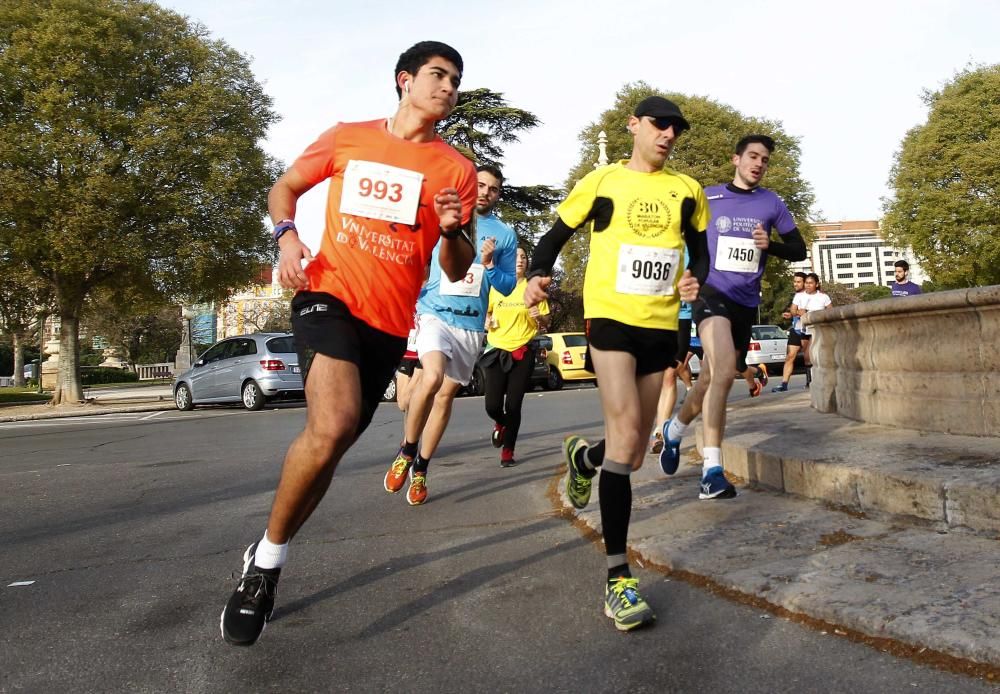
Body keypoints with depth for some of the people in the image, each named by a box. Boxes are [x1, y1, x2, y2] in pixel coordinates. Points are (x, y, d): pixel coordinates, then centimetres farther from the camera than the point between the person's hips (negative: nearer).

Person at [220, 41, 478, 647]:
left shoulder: (457, 169, 5)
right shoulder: (348, 137, 6)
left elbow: (458, 271, 6)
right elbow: (285, 187, 18)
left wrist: (453, 231, -15)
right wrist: (287, 236, -3)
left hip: (390, 322, 3)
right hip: (330, 294, -3)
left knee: (332, 443, 9)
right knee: (332, 427, -28)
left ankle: (269, 560, 32)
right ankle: (267, 554, -6)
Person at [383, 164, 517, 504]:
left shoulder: (505, 234, 8)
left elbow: (508, 287, 7)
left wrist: (489, 265, -11)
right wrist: (411, 305, 0)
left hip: (471, 325, 3)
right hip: (434, 314, -3)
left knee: (446, 396, 7)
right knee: (432, 377, -27)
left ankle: (420, 470, 21)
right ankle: (406, 450, -6)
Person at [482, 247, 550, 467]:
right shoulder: (495, 287, 4)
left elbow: (546, 323, 9)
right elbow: (486, 312, 18)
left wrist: (539, 317, -13)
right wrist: (487, 322, -4)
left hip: (522, 352, -1)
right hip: (497, 350, 1)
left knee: (513, 405, -3)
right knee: (492, 405, -4)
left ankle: (508, 452, 12)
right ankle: (501, 424, 32)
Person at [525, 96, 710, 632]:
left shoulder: (687, 191, 11)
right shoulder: (601, 182, 3)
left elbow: (699, 251, 20)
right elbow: (555, 237, 8)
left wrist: (695, 280, -3)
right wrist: (537, 276, -13)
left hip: (661, 326, 4)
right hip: (611, 318, -4)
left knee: (632, 455, 9)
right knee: (625, 432, -20)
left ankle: (583, 457, 46)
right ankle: (618, 577, -14)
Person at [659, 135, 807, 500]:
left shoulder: (772, 203, 8)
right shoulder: (707, 197, 3)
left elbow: (799, 249, 10)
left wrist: (771, 244, -10)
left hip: (746, 302, 4)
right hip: (712, 292, -4)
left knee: (713, 380, 10)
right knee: (724, 371, -27)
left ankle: (674, 429, 39)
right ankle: (712, 470, -25)